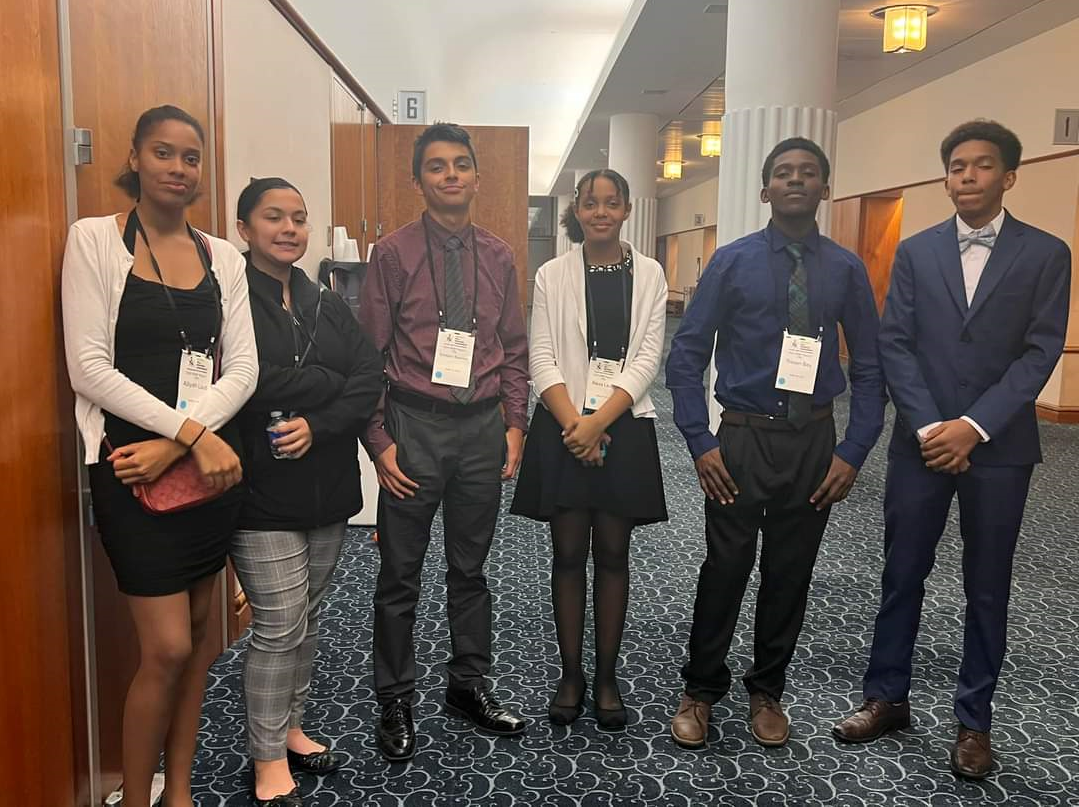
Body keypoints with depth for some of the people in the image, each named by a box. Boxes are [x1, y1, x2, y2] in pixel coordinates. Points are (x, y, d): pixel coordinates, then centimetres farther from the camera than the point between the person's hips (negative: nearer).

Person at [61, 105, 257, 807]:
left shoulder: (223, 255, 7)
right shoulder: (95, 239, -4)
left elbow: (242, 369, 1)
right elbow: (89, 367, -11)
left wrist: (175, 445, -12)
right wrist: (191, 432, -18)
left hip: (210, 460, 5)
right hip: (133, 467, -4)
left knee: (197, 629, 12)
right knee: (168, 648, -3)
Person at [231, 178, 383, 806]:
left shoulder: (327, 303, 12)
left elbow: (372, 379, 0)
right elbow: (249, 383, -22)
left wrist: (318, 426, -16)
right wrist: (334, 381, -10)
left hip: (328, 486, 6)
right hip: (262, 489, -6)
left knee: (309, 617, 15)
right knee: (280, 625, -1)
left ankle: (290, 727, 34)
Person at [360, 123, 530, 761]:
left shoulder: (499, 256, 7)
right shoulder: (394, 254, -3)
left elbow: (515, 350, 10)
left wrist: (515, 425, 2)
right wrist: (379, 440, -10)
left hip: (483, 427, 3)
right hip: (415, 424, -3)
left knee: (471, 567, 16)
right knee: (401, 574, 8)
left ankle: (471, 685, 34)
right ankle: (396, 702, 26)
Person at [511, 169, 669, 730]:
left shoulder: (649, 275, 4)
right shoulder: (552, 275, 4)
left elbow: (648, 357, -3)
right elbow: (541, 357, -2)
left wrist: (599, 422, -13)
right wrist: (573, 424, -14)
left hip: (624, 428, 0)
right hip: (563, 428, 0)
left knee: (612, 556, 7)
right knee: (569, 554, 6)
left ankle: (607, 678, 20)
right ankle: (570, 675, 20)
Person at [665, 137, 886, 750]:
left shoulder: (847, 269, 3)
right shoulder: (733, 262, -1)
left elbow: (869, 367, 4)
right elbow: (687, 355, -3)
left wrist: (853, 453, -3)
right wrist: (700, 442, -10)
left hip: (813, 440, 2)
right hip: (743, 438, -2)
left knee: (790, 574, 12)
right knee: (725, 570, 4)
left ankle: (767, 692, 32)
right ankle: (701, 691, 25)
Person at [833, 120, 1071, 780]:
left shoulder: (1045, 254, 1)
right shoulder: (916, 250, 6)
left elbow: (1041, 352, -6)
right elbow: (894, 344, 0)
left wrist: (975, 425, -16)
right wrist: (928, 426, -11)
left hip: (999, 446, -1)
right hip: (922, 440, 1)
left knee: (987, 588, 9)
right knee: (902, 576, 9)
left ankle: (975, 720, 23)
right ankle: (887, 698, 24)